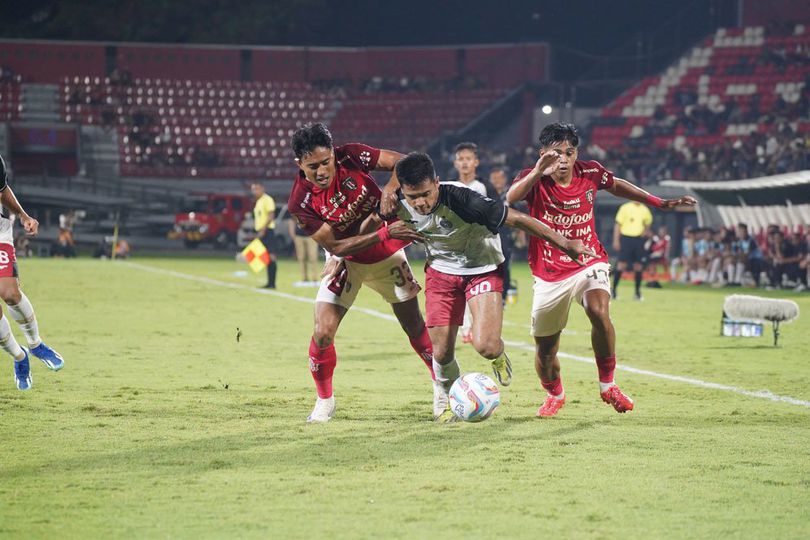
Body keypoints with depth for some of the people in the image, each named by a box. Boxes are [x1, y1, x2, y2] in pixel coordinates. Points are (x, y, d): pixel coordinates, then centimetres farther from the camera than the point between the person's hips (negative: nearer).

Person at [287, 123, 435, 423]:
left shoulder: (351, 157, -23)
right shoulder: (300, 204, -25)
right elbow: (337, 246, -23)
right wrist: (385, 234, -32)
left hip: (387, 256, 1)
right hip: (346, 261, -1)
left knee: (414, 326, 7)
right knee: (323, 333, -13)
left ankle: (442, 385, 28)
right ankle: (324, 401, 10)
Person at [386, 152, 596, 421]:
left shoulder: (462, 200, -34)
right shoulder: (399, 207, -21)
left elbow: (516, 219, -27)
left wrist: (564, 243, -22)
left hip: (483, 268, -3)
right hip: (441, 271, 3)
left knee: (486, 346, -20)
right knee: (441, 353, -2)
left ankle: (499, 355, 19)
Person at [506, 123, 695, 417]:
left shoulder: (590, 173, -5)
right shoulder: (534, 179, -13)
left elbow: (616, 185, 18)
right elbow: (511, 198, -36)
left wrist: (658, 202, 18)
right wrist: (539, 170, -49)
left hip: (589, 264, 0)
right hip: (549, 275, 0)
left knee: (599, 311, -32)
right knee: (545, 350, 9)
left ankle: (607, 385, -14)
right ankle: (555, 395, 42)